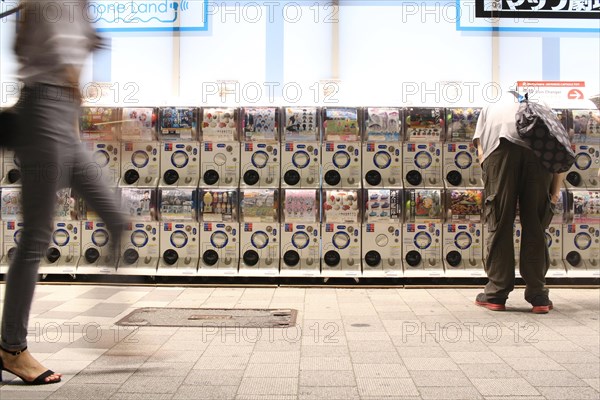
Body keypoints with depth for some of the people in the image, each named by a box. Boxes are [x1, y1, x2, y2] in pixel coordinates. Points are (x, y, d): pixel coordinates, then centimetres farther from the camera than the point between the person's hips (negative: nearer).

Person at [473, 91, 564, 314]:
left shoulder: (490, 109, 39)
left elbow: (480, 148, 20)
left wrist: (490, 184, 21)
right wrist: (556, 191, 25)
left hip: (502, 145, -1)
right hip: (540, 148, 2)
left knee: (499, 224, 4)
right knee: (535, 226, 8)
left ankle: (496, 294, 8)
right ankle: (538, 296, 12)